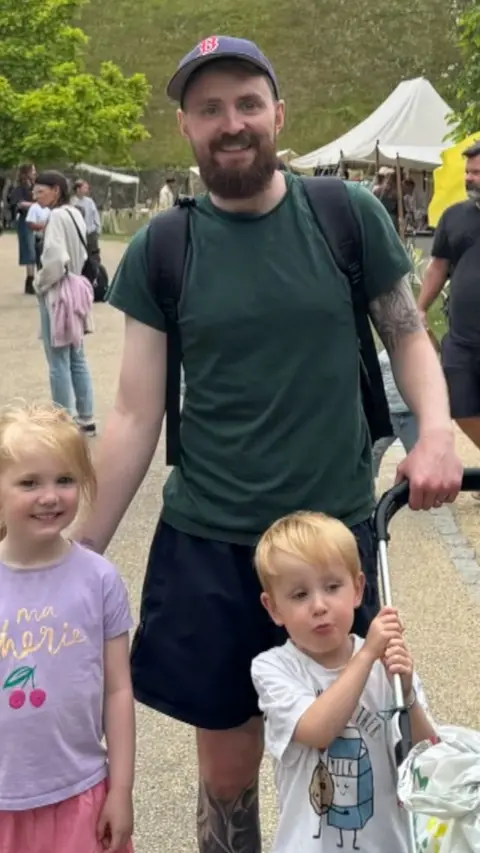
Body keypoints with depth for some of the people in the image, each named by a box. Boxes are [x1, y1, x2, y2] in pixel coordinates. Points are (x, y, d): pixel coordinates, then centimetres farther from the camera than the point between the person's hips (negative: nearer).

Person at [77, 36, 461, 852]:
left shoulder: (351, 216, -4)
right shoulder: (157, 252, -3)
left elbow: (406, 334, 6)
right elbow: (135, 416, -1)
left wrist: (436, 428, -14)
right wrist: (82, 556, -2)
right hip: (205, 546, 0)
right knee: (227, 770, 13)